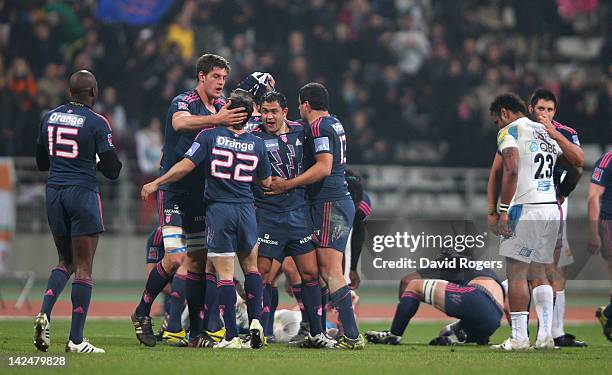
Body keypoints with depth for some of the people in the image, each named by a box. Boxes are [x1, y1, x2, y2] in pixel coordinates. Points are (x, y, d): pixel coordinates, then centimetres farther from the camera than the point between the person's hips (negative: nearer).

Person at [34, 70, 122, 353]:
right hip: (82, 192, -5)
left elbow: (41, 162, 16)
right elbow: (112, 170, -7)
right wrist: (102, 162, 14)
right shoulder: (96, 123, -9)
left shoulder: (49, 118, 7)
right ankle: (76, 339, -1)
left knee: (65, 262, 19)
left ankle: (45, 313, -5)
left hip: (54, 192, 5)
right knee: (83, 267, 0)